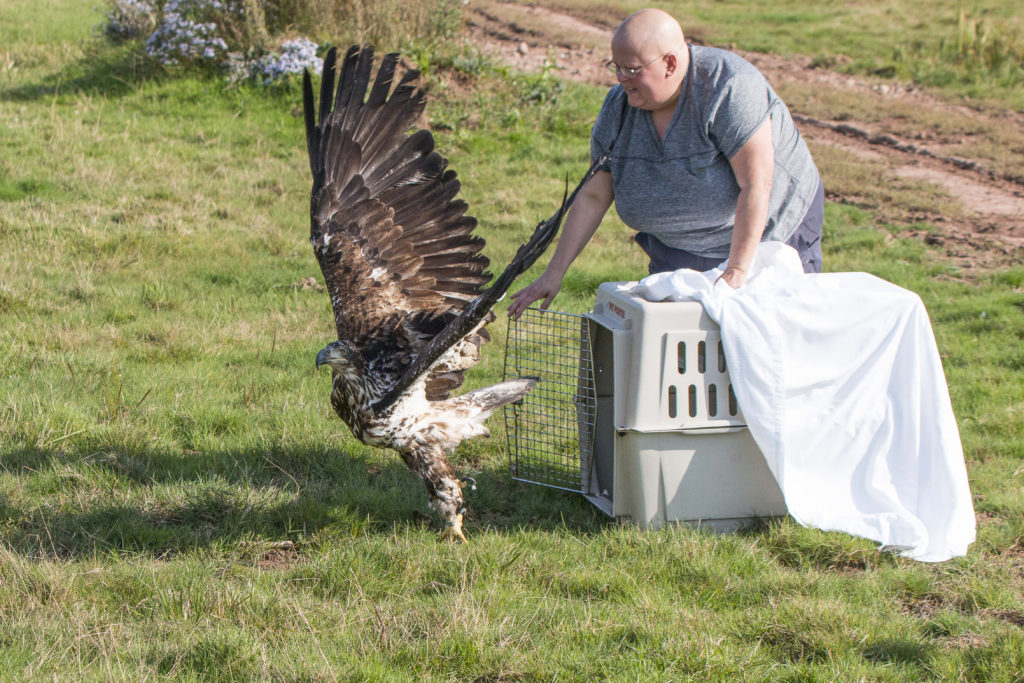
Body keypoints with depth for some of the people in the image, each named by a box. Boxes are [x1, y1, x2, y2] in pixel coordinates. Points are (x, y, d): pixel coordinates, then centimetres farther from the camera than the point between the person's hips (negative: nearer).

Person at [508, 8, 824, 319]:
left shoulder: (729, 90, -27)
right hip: (678, 253, 5)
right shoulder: (619, 107, -8)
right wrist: (554, 274, -4)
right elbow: (593, 197, -1)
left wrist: (737, 271, -30)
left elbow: (756, 185, -28)